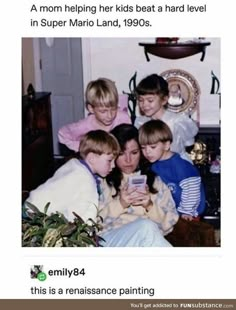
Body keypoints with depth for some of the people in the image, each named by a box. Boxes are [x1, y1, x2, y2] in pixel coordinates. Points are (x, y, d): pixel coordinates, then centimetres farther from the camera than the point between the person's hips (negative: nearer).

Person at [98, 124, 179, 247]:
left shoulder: (155, 181, 21)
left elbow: (170, 223, 12)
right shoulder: (102, 180, 13)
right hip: (111, 239, -1)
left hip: (150, 241, 2)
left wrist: (150, 206, -6)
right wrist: (120, 204, -12)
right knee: (146, 227, -31)